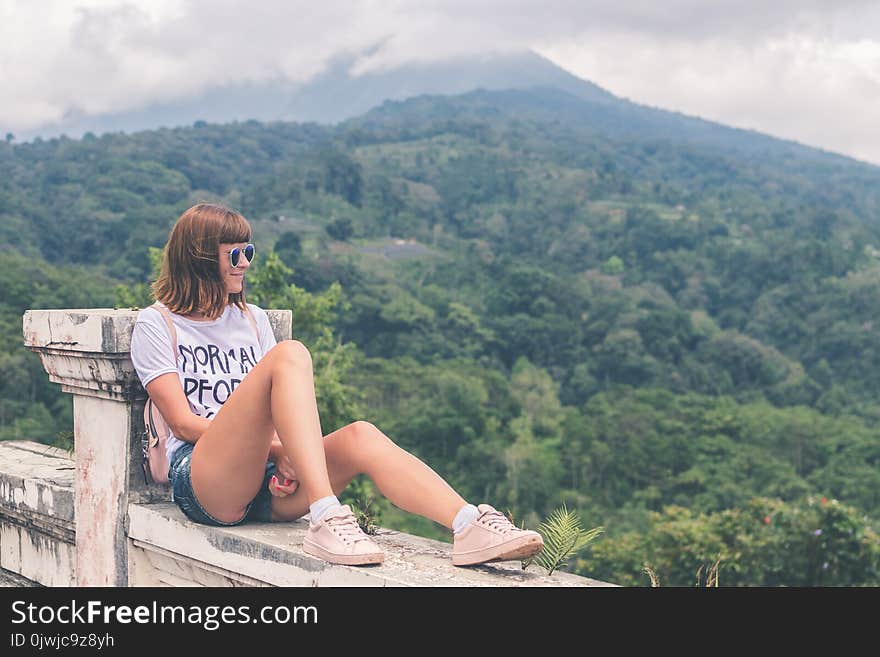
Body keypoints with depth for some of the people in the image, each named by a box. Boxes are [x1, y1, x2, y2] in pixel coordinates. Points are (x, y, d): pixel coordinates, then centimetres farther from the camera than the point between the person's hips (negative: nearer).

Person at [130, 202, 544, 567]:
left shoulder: (253, 319, 24)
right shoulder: (156, 324, 8)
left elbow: (275, 409, 14)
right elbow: (183, 421, -4)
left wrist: (285, 459, -10)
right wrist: (276, 448, -15)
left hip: (267, 485, 5)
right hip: (202, 485, -5)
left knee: (360, 437, -27)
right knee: (290, 355, -27)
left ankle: (471, 527, -46)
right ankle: (325, 519, -44)